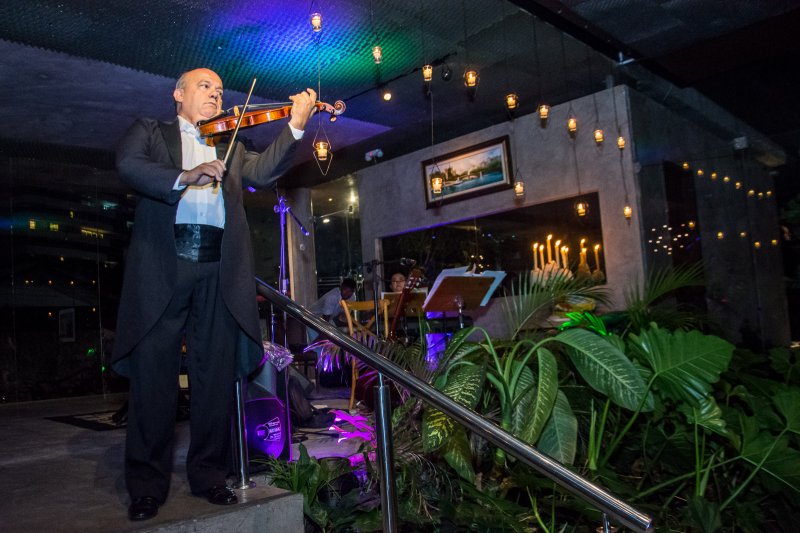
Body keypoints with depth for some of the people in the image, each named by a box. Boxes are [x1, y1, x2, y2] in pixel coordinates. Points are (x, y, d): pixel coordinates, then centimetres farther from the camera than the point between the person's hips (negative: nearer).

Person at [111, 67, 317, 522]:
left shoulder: (231, 145, 26)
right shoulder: (150, 131, 17)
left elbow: (263, 171, 8)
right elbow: (129, 165, -4)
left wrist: (296, 126, -5)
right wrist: (184, 176, -22)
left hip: (218, 270, 3)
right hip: (161, 265, -2)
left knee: (217, 376, 4)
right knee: (154, 373, -1)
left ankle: (209, 474, 16)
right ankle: (147, 484, 10)